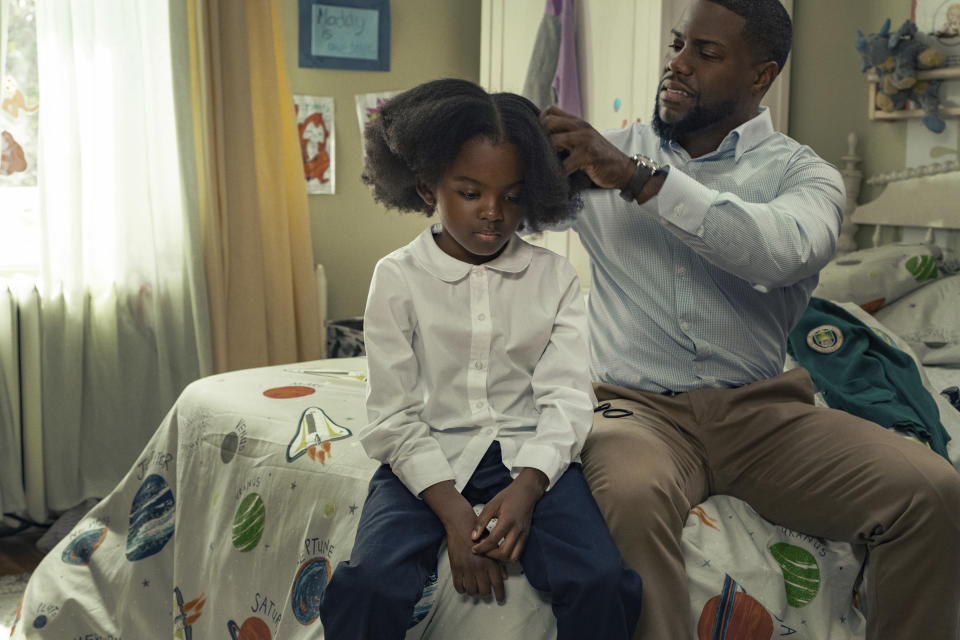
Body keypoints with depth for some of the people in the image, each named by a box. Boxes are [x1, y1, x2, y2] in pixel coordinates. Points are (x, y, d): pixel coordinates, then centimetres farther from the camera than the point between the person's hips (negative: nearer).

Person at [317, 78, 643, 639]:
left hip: (531, 457, 1)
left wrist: (525, 489, -20)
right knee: (370, 587, -27)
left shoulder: (555, 277, 5)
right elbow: (394, 414, -4)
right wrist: (453, 511, -17)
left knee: (602, 583, -24)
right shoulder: (398, 277, 0)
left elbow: (566, 398, -2)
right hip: (431, 461, -1)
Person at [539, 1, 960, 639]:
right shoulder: (613, 152, 13)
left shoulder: (803, 172, 6)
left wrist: (639, 179, -21)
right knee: (632, 497, -35)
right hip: (639, 407, 0)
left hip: (763, 410, 1)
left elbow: (784, 250, -18)